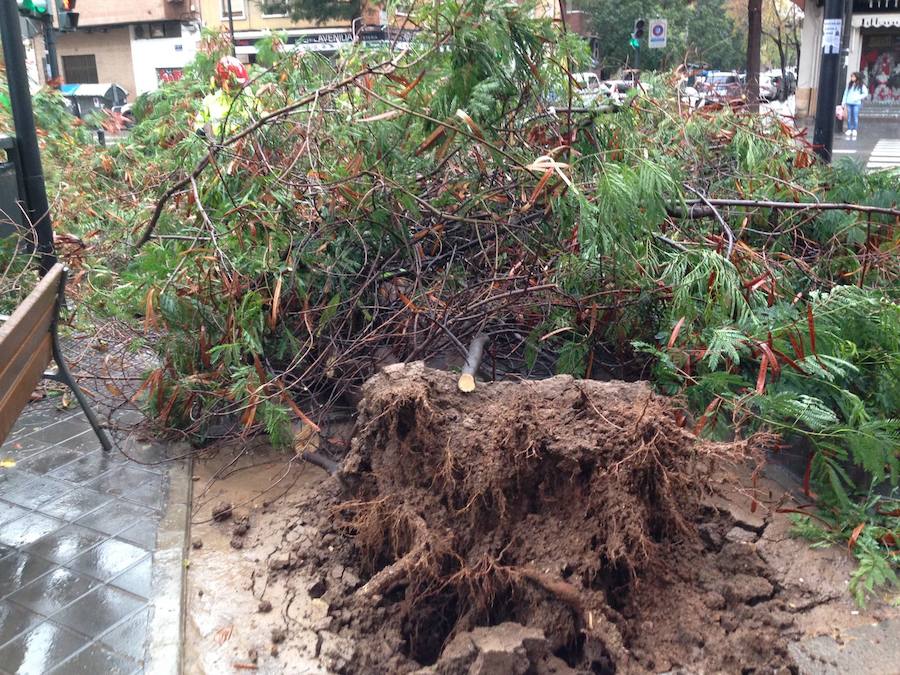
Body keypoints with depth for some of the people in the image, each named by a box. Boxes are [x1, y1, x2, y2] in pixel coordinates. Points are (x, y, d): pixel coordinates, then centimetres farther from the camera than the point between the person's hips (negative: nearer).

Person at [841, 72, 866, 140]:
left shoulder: (860, 85, 1)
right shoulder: (849, 84, 12)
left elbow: (865, 93, 2)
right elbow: (846, 93, 15)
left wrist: (858, 97, -10)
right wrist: (843, 102, 11)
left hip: (856, 103, -3)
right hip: (849, 103, 3)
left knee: (855, 117, -6)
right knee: (849, 117, 3)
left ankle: (854, 131, -3)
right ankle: (849, 130, 8)